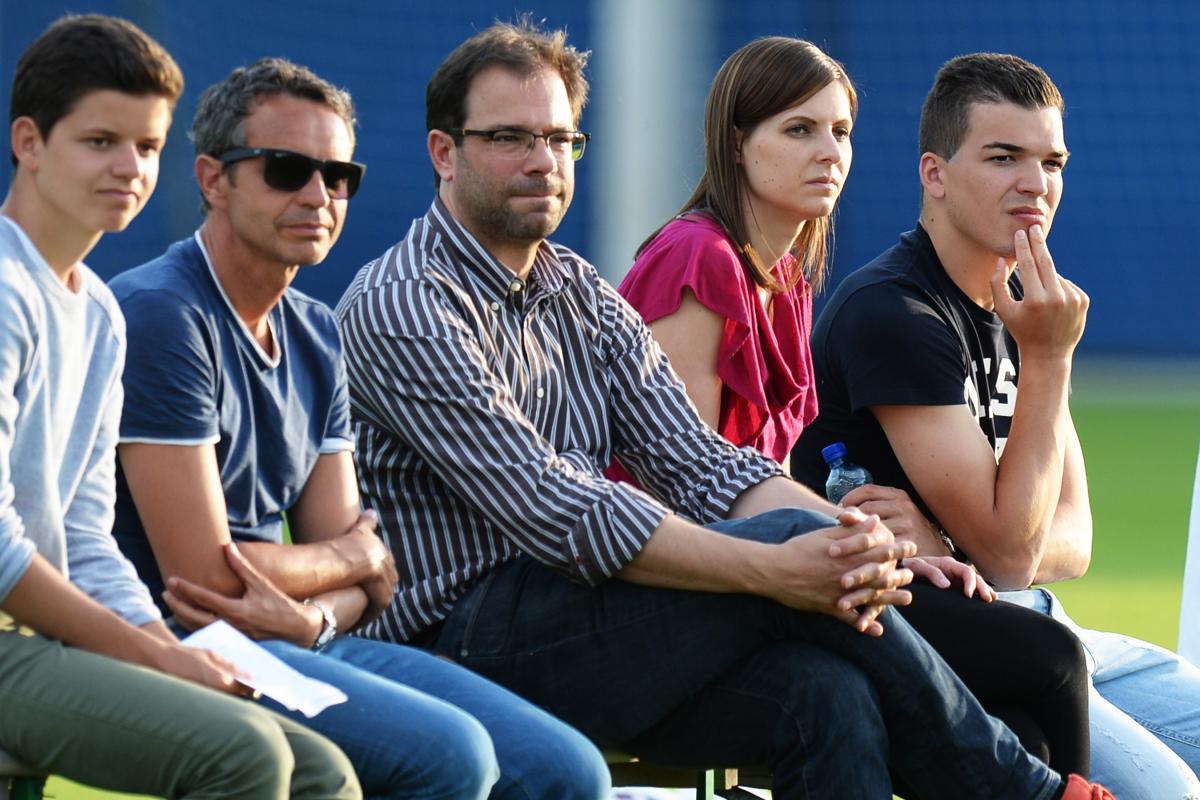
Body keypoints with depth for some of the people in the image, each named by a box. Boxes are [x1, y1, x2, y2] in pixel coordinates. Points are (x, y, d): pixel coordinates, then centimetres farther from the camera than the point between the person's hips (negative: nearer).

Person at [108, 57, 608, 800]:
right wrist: (357, 555, 2)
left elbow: (360, 579, 11)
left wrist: (308, 615, -15)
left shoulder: (315, 334, 15)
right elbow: (204, 570, -17)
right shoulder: (160, 313, -13)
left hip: (309, 642, 8)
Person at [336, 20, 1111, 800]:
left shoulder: (584, 298, 17)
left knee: (828, 696, -23)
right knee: (787, 536, -22)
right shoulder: (399, 307, -8)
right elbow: (553, 510, -19)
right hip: (472, 641, -7)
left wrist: (852, 539, -16)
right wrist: (774, 569, -26)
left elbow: (703, 467, 5)